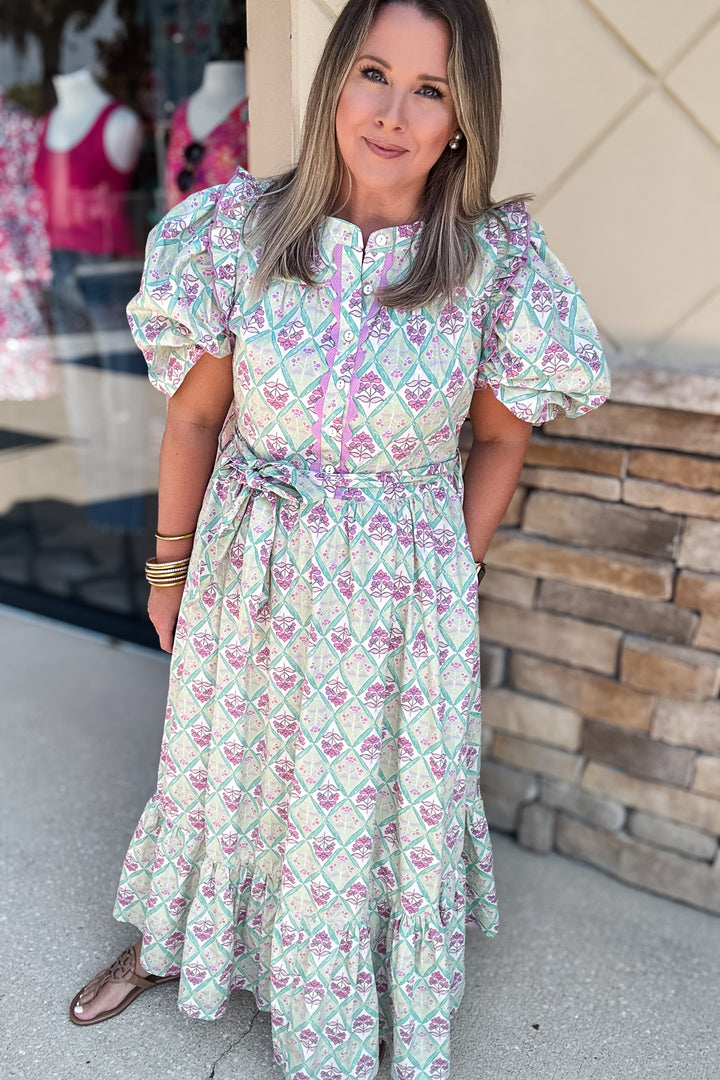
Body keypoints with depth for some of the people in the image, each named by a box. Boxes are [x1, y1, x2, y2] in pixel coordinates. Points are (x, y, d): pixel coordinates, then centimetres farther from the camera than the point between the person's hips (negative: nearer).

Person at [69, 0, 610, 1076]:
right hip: (248, 574, 2)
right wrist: (170, 566, 5)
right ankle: (171, 939, 55)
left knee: (385, 806, 15)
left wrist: (457, 569, 1)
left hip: (404, 594, -1)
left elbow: (500, 435, 1)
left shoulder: (495, 263, -12)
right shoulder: (241, 229, -9)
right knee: (218, 771, 22)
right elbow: (196, 416, -1)